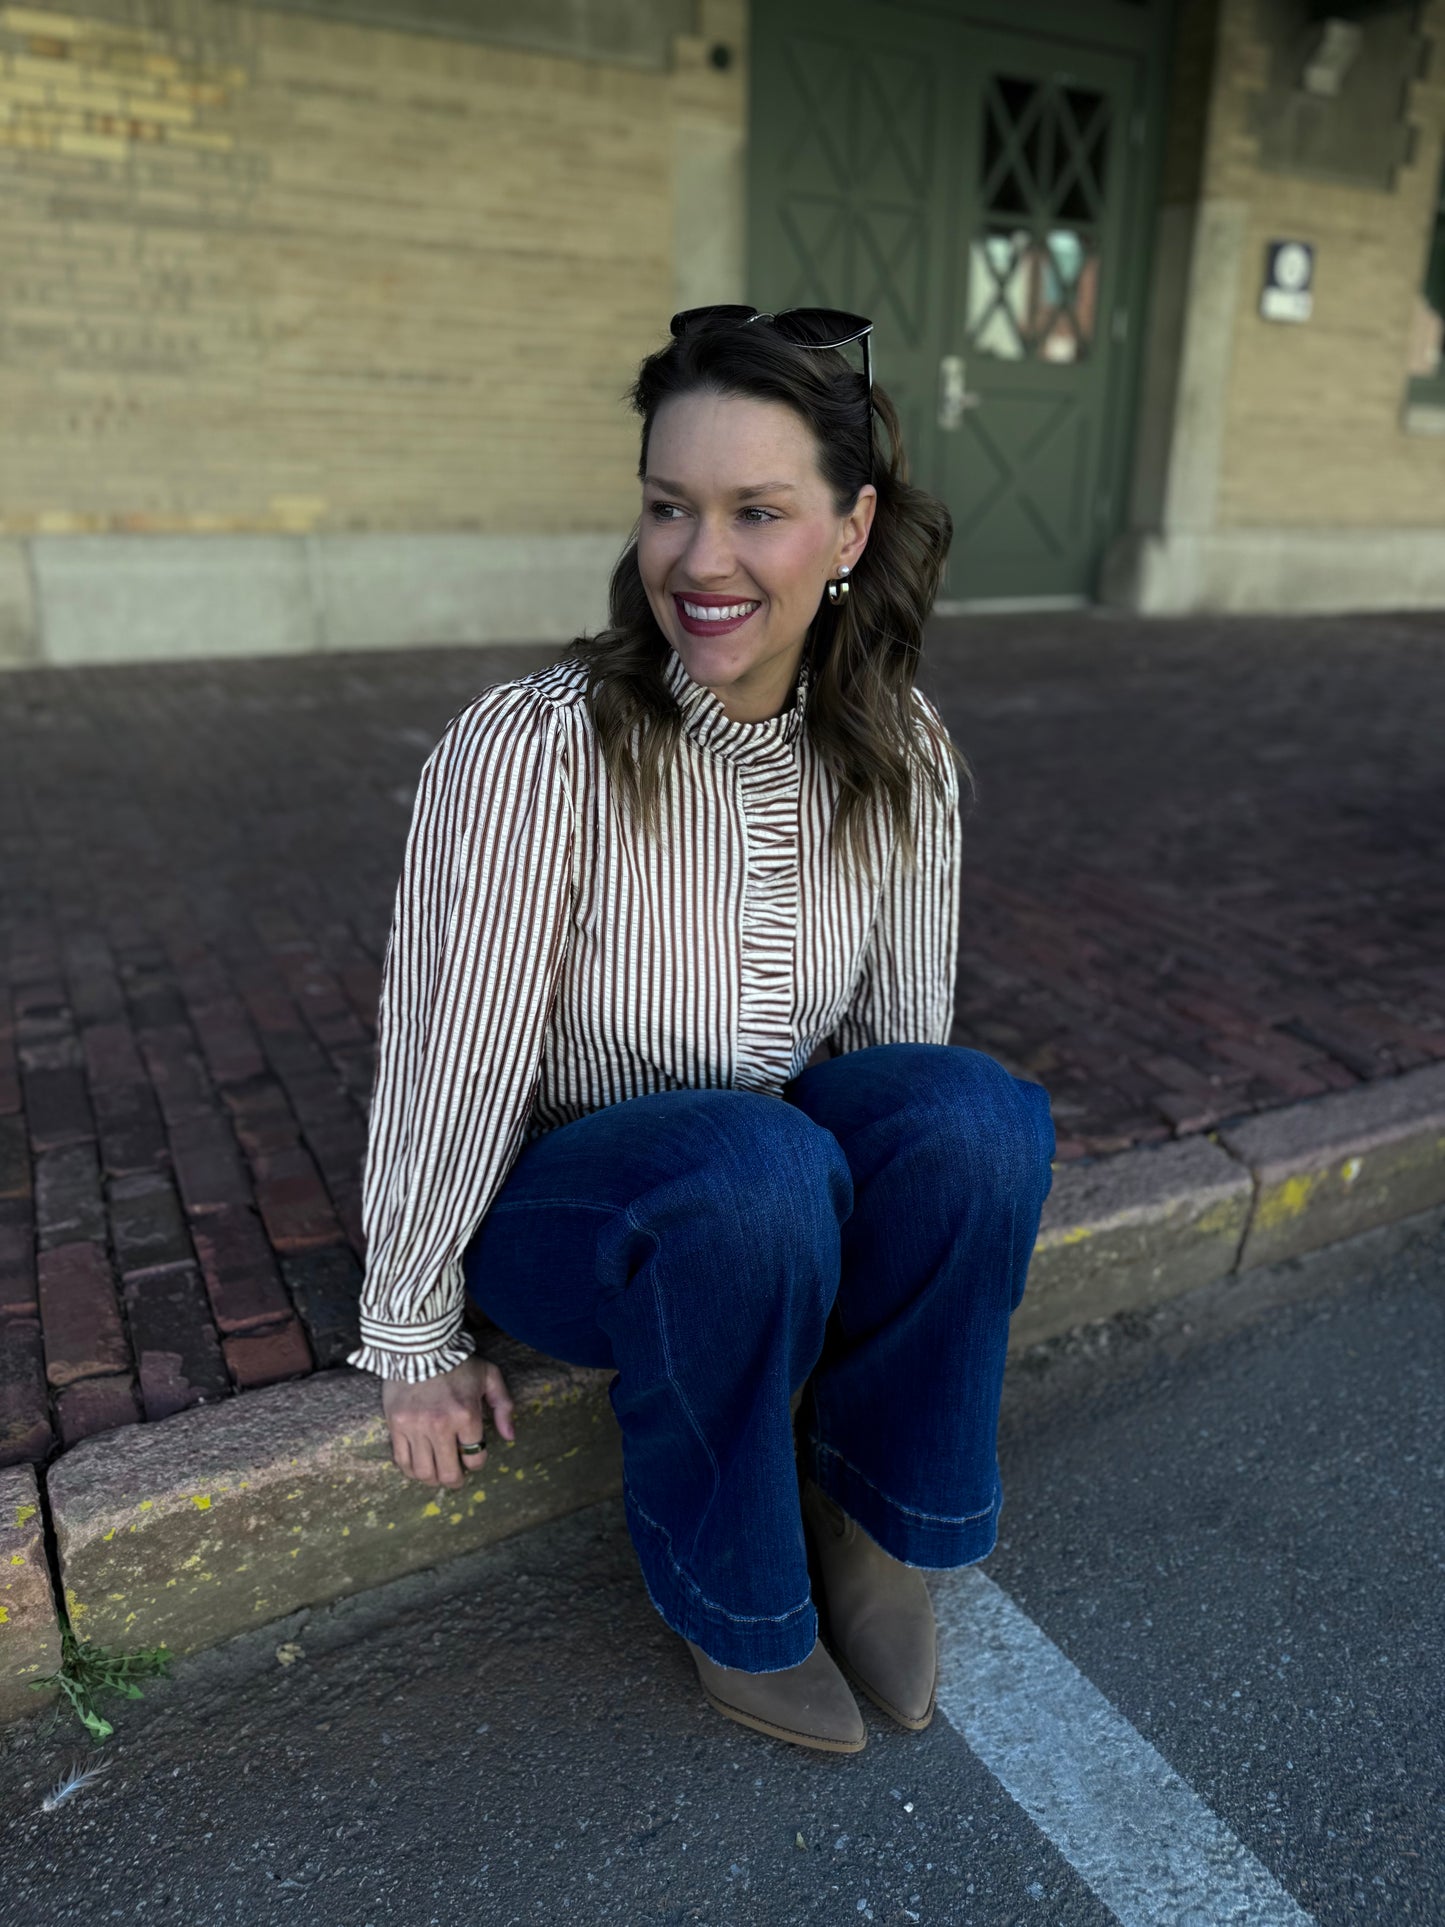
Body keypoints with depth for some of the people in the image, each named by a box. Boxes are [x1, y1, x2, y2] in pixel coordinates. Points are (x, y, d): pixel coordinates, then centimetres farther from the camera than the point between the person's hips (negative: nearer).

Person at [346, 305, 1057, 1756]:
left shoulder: (905, 759, -9)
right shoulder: (531, 749, -25)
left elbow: (904, 1027, 2)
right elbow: (446, 1061, -18)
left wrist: (922, 1274, 11)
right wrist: (412, 1341, -8)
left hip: (792, 1185, 4)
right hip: (560, 1197, -3)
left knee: (978, 1109, -26)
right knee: (756, 1167, -35)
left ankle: (873, 1504, 1)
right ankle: (726, 1582, -3)